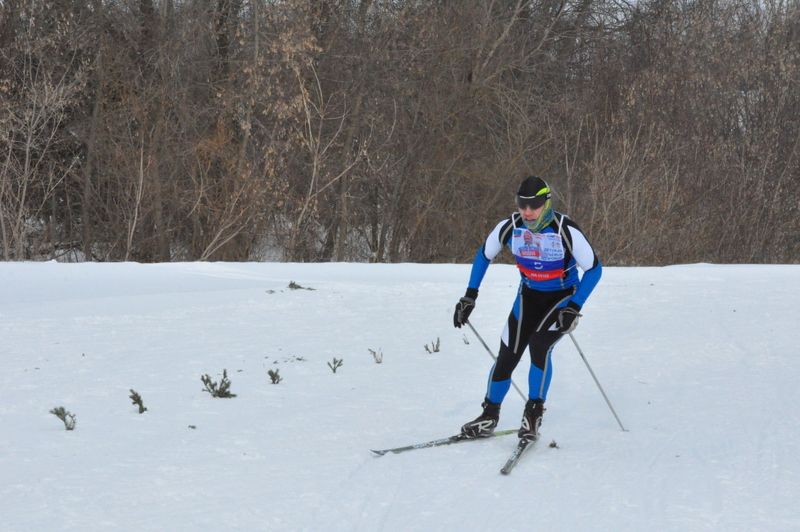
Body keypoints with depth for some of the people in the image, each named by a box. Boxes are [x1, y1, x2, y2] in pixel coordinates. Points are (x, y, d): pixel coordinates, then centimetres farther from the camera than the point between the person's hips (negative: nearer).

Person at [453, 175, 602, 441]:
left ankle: (534, 414, -9)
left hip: (562, 297, -4)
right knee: (507, 356, -3)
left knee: (539, 346, -25)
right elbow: (484, 255, 4)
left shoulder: (566, 231, -26)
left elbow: (594, 269, -16)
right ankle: (489, 416, 15)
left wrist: (574, 308, -23)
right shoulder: (510, 227, -15)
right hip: (529, 296, 4)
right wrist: (470, 296, -1)